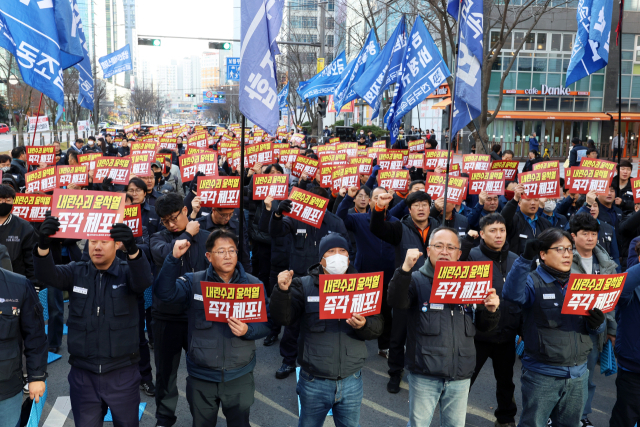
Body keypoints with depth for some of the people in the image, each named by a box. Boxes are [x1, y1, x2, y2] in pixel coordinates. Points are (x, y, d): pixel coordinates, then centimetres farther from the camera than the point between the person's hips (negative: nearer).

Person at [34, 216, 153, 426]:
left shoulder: (127, 273, -5)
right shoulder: (76, 272, 1)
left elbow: (144, 280, -26)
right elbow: (47, 275, -16)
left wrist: (133, 249, -47)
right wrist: (43, 244, -37)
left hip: (122, 373, -1)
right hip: (82, 374, 2)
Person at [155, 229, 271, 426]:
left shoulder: (254, 284, -3)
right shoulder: (193, 282, -6)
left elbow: (265, 324, -2)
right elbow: (165, 292, -22)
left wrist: (247, 330, -23)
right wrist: (175, 258, -31)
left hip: (240, 376, 0)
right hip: (201, 376, 0)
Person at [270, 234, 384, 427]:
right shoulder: (304, 285, -3)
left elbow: (378, 326, -1)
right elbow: (283, 318, -11)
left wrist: (364, 325, -23)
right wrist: (282, 290, -27)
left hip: (351, 381, 2)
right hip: (314, 381, -2)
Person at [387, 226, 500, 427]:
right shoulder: (417, 280, -1)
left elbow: (483, 326, 13)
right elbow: (396, 302, -21)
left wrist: (491, 310, -8)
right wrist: (406, 268, -32)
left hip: (460, 376, 3)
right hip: (424, 375, -3)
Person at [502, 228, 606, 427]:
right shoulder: (532, 282, -8)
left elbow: (593, 326, 14)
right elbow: (512, 293, -30)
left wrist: (597, 324, -10)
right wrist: (525, 259, -38)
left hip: (578, 374, 5)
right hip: (542, 375, -5)